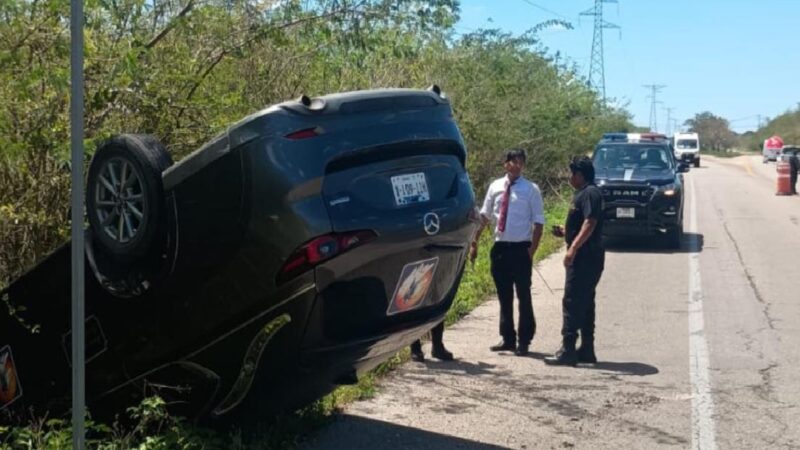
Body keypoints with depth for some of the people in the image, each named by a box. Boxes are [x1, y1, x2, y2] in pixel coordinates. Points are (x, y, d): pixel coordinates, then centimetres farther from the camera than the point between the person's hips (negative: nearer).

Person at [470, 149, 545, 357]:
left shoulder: (531, 190, -5)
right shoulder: (495, 187, 5)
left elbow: (538, 222, -4)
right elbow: (485, 216, 11)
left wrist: (532, 250, -11)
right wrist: (475, 242, 6)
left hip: (521, 249, -4)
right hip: (500, 247, 4)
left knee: (523, 296, 3)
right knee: (504, 296, 13)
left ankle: (524, 342, 15)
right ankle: (508, 339, 26)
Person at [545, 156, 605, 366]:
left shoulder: (590, 193, -14)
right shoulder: (584, 194, 19)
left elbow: (590, 223, -24)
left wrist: (573, 248, -28)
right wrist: (565, 232, 19)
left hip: (585, 257, -11)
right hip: (585, 257, 11)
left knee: (572, 303, -10)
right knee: (584, 303, 13)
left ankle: (568, 351, -10)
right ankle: (587, 350, 18)